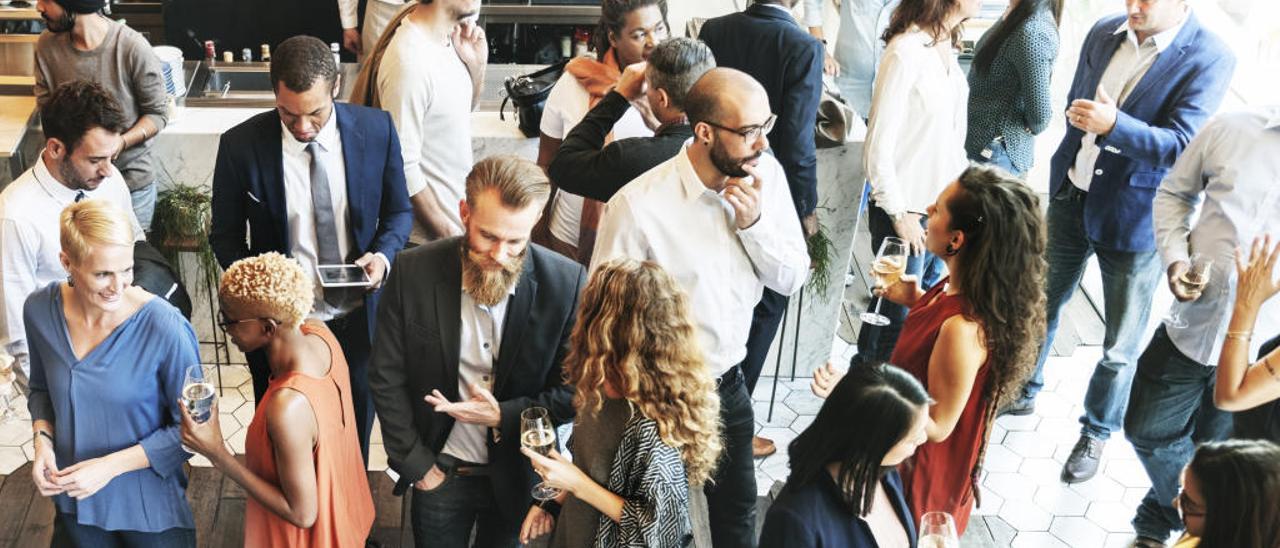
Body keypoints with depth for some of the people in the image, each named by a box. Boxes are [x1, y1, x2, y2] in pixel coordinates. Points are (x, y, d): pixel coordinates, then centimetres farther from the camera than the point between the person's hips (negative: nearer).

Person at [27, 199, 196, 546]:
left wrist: (110, 465, -21)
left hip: (149, 504, -4)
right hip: (75, 499, 4)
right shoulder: (40, 310, -12)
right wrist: (42, 438, -10)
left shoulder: (165, 328, -26)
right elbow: (42, 387, 7)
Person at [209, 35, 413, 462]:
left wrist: (383, 255, -16)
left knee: (353, 441, 21)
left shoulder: (376, 130, -11)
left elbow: (398, 211, 3)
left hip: (358, 321, 1)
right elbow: (225, 235, -2)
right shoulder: (241, 145, -15)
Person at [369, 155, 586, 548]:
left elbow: (574, 390, -8)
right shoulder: (415, 271, -16)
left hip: (517, 475, 0)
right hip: (438, 471, 0)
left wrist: (504, 416, -20)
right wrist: (417, 466, -7)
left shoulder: (565, 283, -18)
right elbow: (386, 378, -6)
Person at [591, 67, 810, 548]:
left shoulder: (765, 174, -10)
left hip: (729, 383, 5)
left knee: (738, 509, 25)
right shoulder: (638, 206, -27)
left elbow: (792, 279, -4)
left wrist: (754, 222, -21)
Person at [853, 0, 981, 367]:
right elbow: (878, 147, -18)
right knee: (899, 314, 5)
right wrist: (899, 214, -14)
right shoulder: (907, 50, -20)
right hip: (909, 212, -7)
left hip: (943, 204, 7)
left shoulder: (946, 44, 4)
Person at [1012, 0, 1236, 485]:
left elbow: (1181, 145, -22)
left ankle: (1096, 434, 28)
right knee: (1040, 304, 21)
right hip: (1071, 197, 5)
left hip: (1133, 217, -5)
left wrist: (1114, 126, -35)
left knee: (1121, 342, 7)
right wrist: (1083, 142, 3)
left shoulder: (1209, 59, -16)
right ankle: (1023, 392, 43)